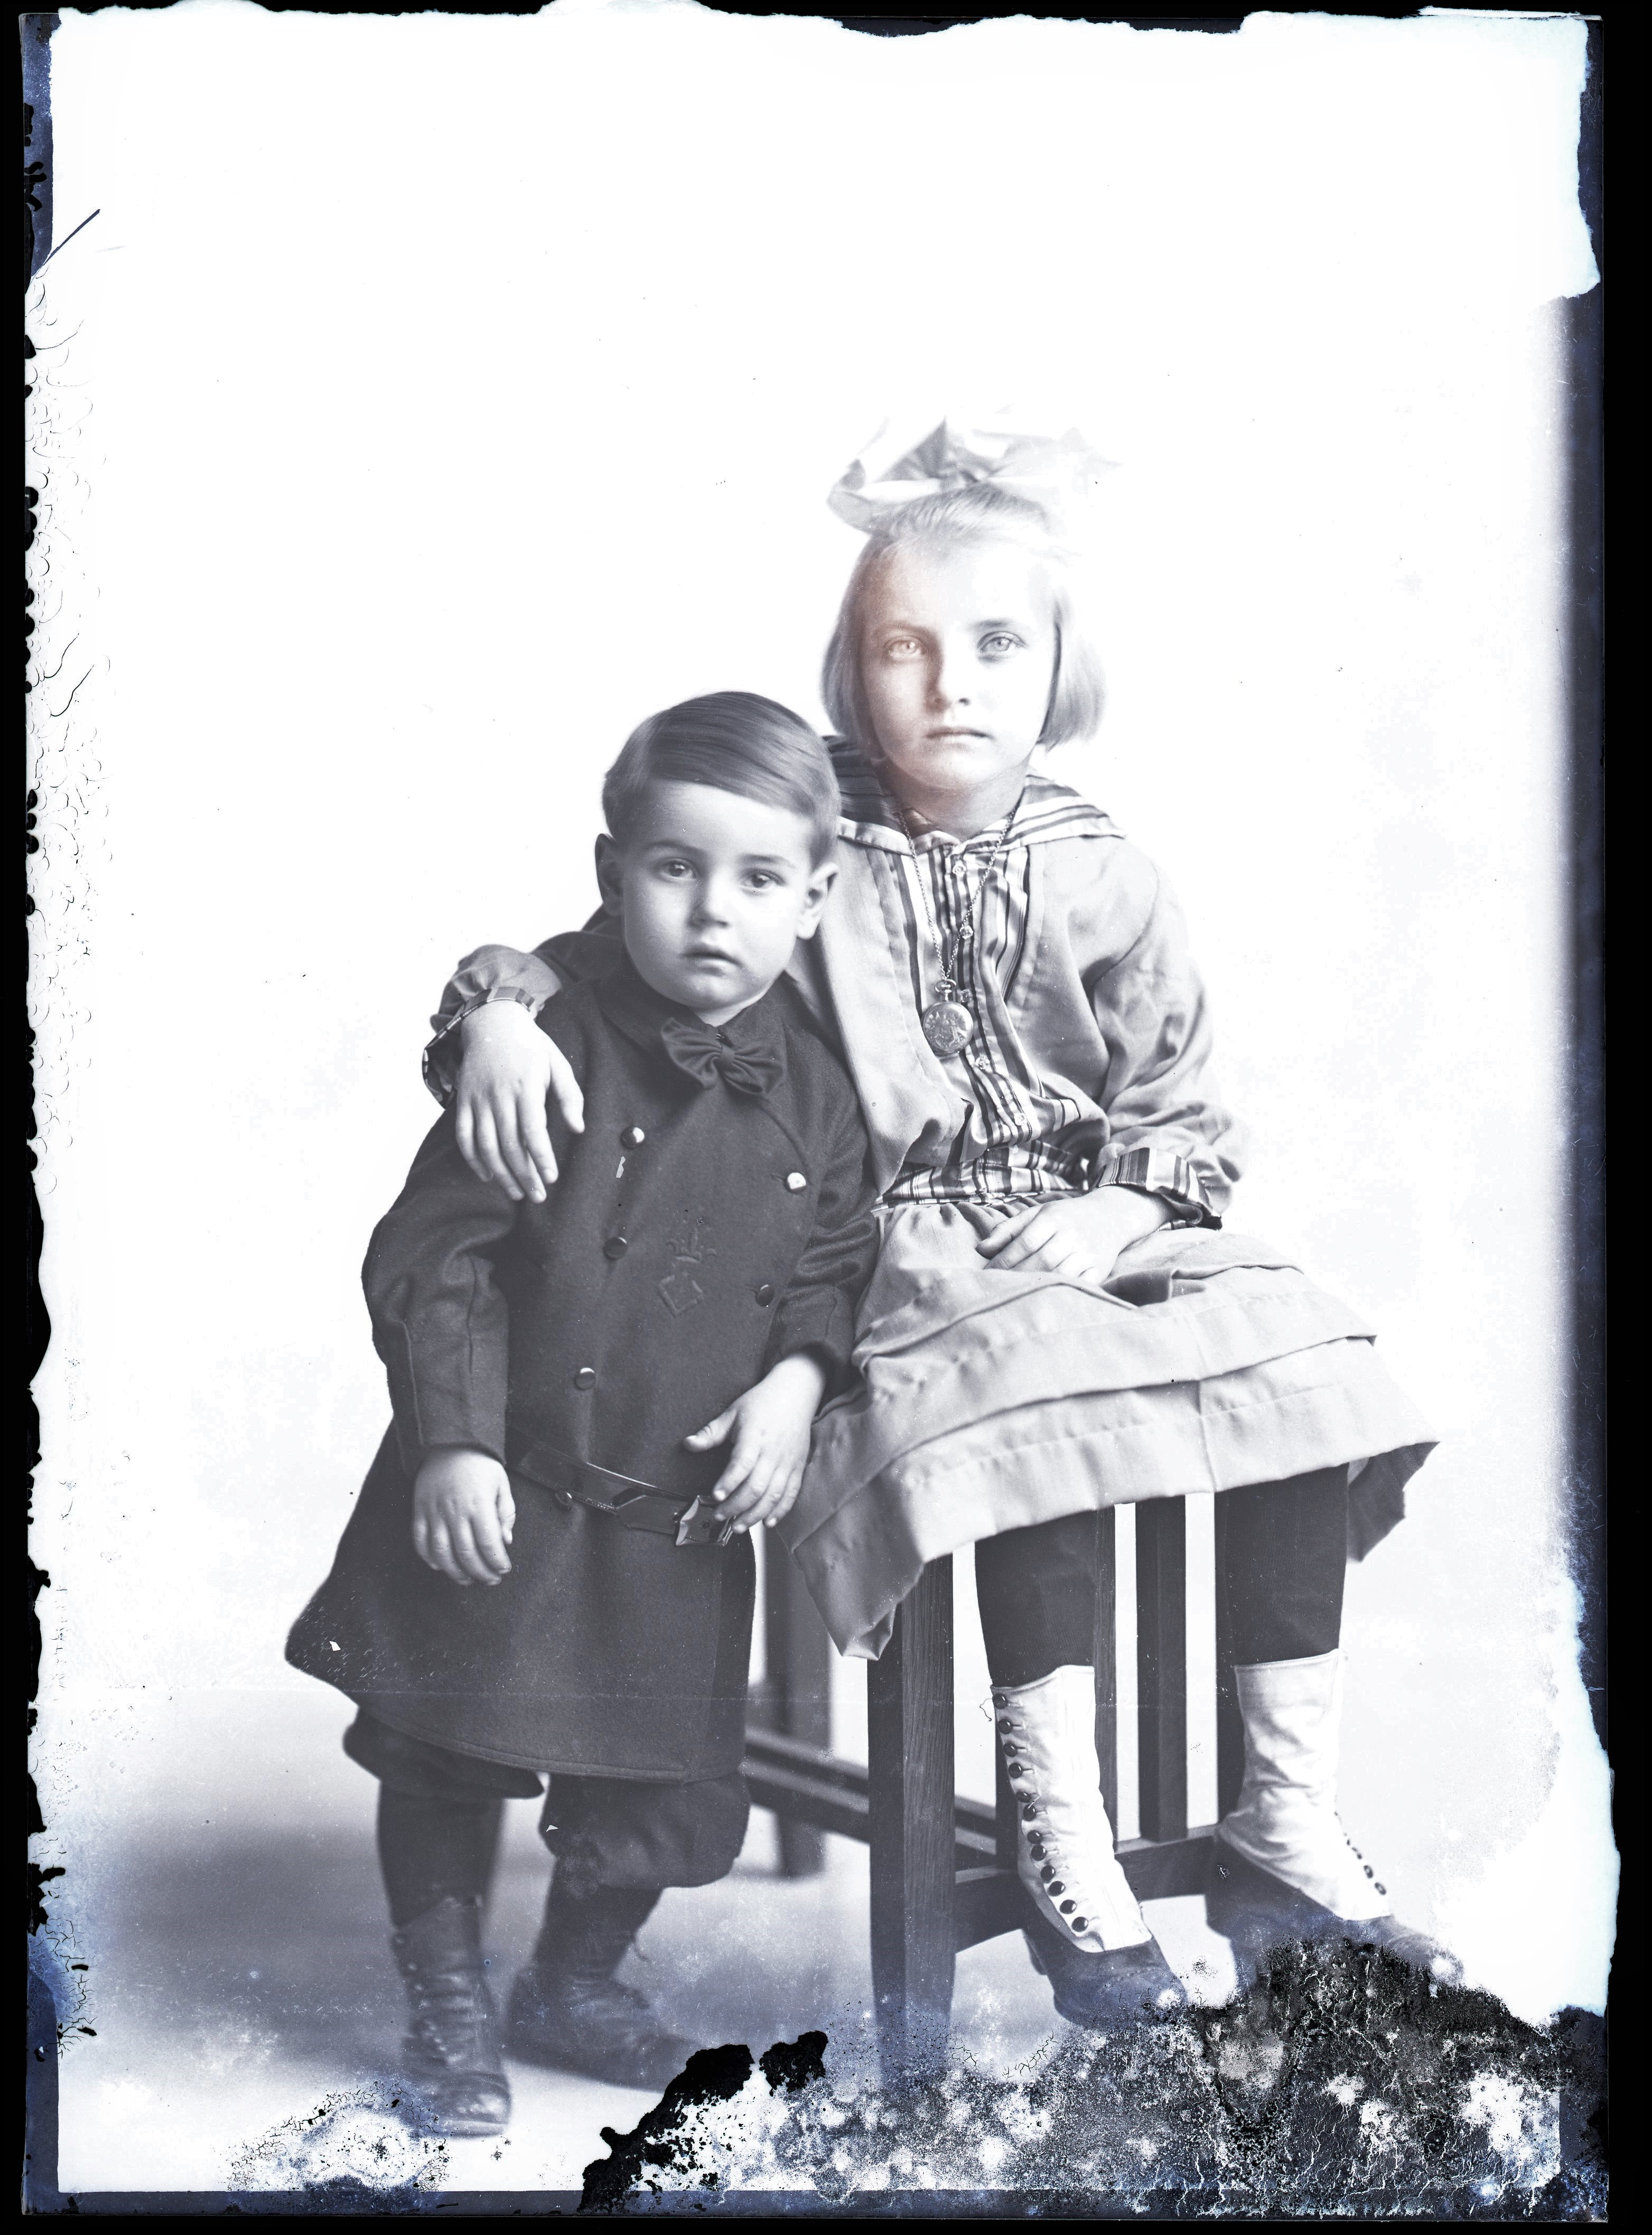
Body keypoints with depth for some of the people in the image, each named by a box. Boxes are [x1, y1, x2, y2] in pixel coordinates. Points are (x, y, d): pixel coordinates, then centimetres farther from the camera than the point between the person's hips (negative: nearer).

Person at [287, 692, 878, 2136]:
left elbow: (840, 1262, 8)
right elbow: (433, 1255, -12)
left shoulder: (815, 1092, -3)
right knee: (448, 1756, 9)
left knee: (664, 1781, 13)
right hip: (504, 1496, -3)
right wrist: (454, 1439, -18)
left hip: (683, 1519, 3)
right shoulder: (553, 1060, -14)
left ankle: (577, 1983, 39)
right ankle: (449, 2005, 31)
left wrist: (799, 1377, -10)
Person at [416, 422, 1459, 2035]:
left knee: (1298, 1361, -22)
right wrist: (499, 1009, -18)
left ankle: (1288, 1833, -15)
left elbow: (1184, 1112, 10)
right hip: (904, 1258, -3)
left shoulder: (1104, 882, 9)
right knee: (1038, 1406, -35)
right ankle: (1067, 1859, -26)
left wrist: (1124, 1207, -10)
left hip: (1087, 1231, 4)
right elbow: (606, 949, 4)